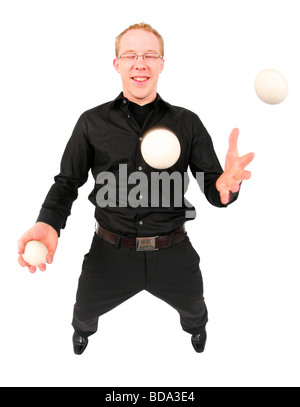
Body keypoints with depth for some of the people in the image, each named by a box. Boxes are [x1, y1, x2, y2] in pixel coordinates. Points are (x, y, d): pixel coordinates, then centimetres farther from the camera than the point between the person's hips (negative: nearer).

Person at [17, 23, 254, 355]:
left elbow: (212, 185, -3)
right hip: (110, 253, 0)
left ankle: (195, 326, 67)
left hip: (174, 254, 1)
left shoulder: (187, 123, -2)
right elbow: (67, 182, 1)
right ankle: (83, 330, 64)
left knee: (194, 309, 27)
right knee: (85, 312, 24)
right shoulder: (92, 122, -2)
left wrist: (225, 187, -29)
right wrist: (48, 223, -19)